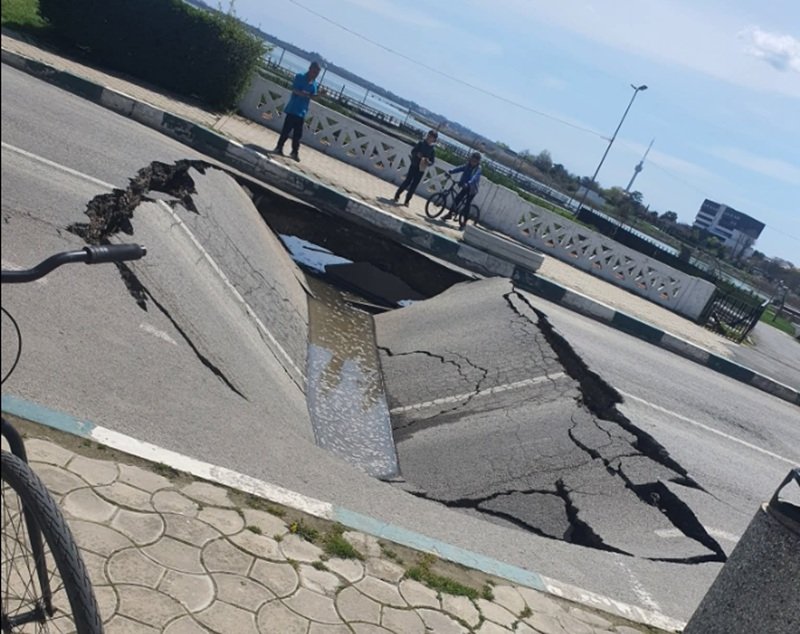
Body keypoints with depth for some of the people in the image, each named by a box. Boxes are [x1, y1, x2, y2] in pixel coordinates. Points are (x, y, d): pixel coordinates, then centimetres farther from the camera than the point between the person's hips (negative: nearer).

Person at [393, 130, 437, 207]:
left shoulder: (432, 149, 3)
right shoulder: (421, 143, 0)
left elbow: (432, 161, 5)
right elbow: (413, 152, -4)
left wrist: (428, 162, -17)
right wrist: (418, 154, -24)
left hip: (421, 169, 2)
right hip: (414, 166, -1)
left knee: (414, 186, 1)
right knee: (407, 181, -4)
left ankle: (407, 201, 10)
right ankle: (397, 196, 11)